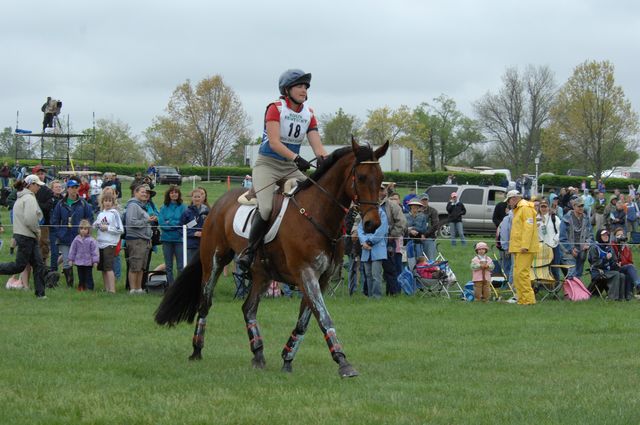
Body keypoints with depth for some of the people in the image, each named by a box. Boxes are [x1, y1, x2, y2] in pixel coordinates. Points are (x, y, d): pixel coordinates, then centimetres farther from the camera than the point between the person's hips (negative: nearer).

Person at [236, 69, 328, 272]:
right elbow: (274, 142, -21)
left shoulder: (308, 114, 8)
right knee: (266, 207, -27)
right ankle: (249, 251, -13)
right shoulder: (275, 109, -9)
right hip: (267, 164, -6)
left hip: (291, 168, 6)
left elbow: (317, 146, -1)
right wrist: (296, 158, -36)